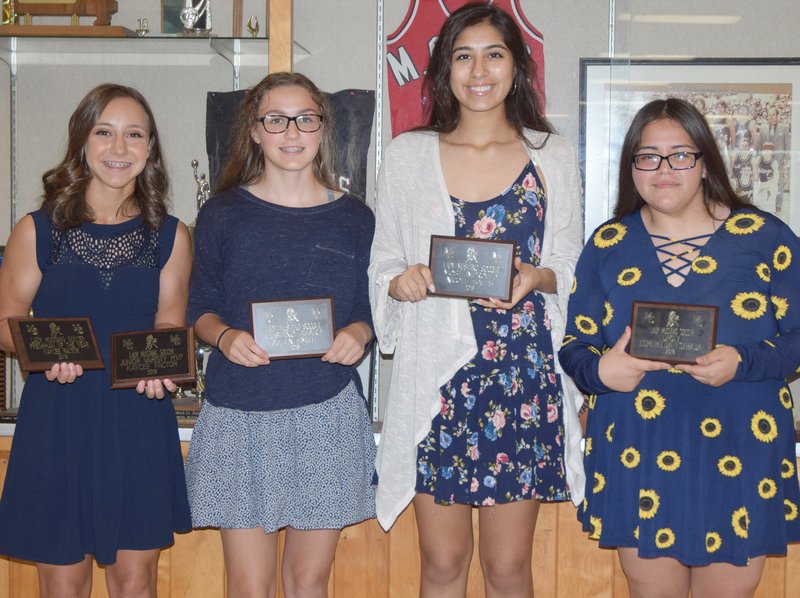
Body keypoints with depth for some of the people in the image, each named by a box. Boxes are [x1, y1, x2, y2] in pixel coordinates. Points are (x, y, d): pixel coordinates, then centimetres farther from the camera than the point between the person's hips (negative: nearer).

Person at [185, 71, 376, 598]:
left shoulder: (355, 219, 5)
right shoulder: (223, 215, 2)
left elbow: (369, 311, 11)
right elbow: (201, 307, 7)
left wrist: (358, 333, -11)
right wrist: (225, 336, -14)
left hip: (328, 414, 1)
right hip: (239, 414, -1)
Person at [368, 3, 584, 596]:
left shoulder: (552, 156, 5)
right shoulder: (408, 154, 6)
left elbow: (574, 271, 8)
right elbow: (383, 265, 10)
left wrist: (535, 277, -13)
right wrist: (402, 281, -12)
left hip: (525, 376, 0)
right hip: (434, 375, 1)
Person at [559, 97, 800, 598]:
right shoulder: (608, 245, 6)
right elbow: (574, 346, 7)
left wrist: (741, 364, -19)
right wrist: (599, 371, -15)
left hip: (738, 457, -1)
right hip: (638, 457, 2)